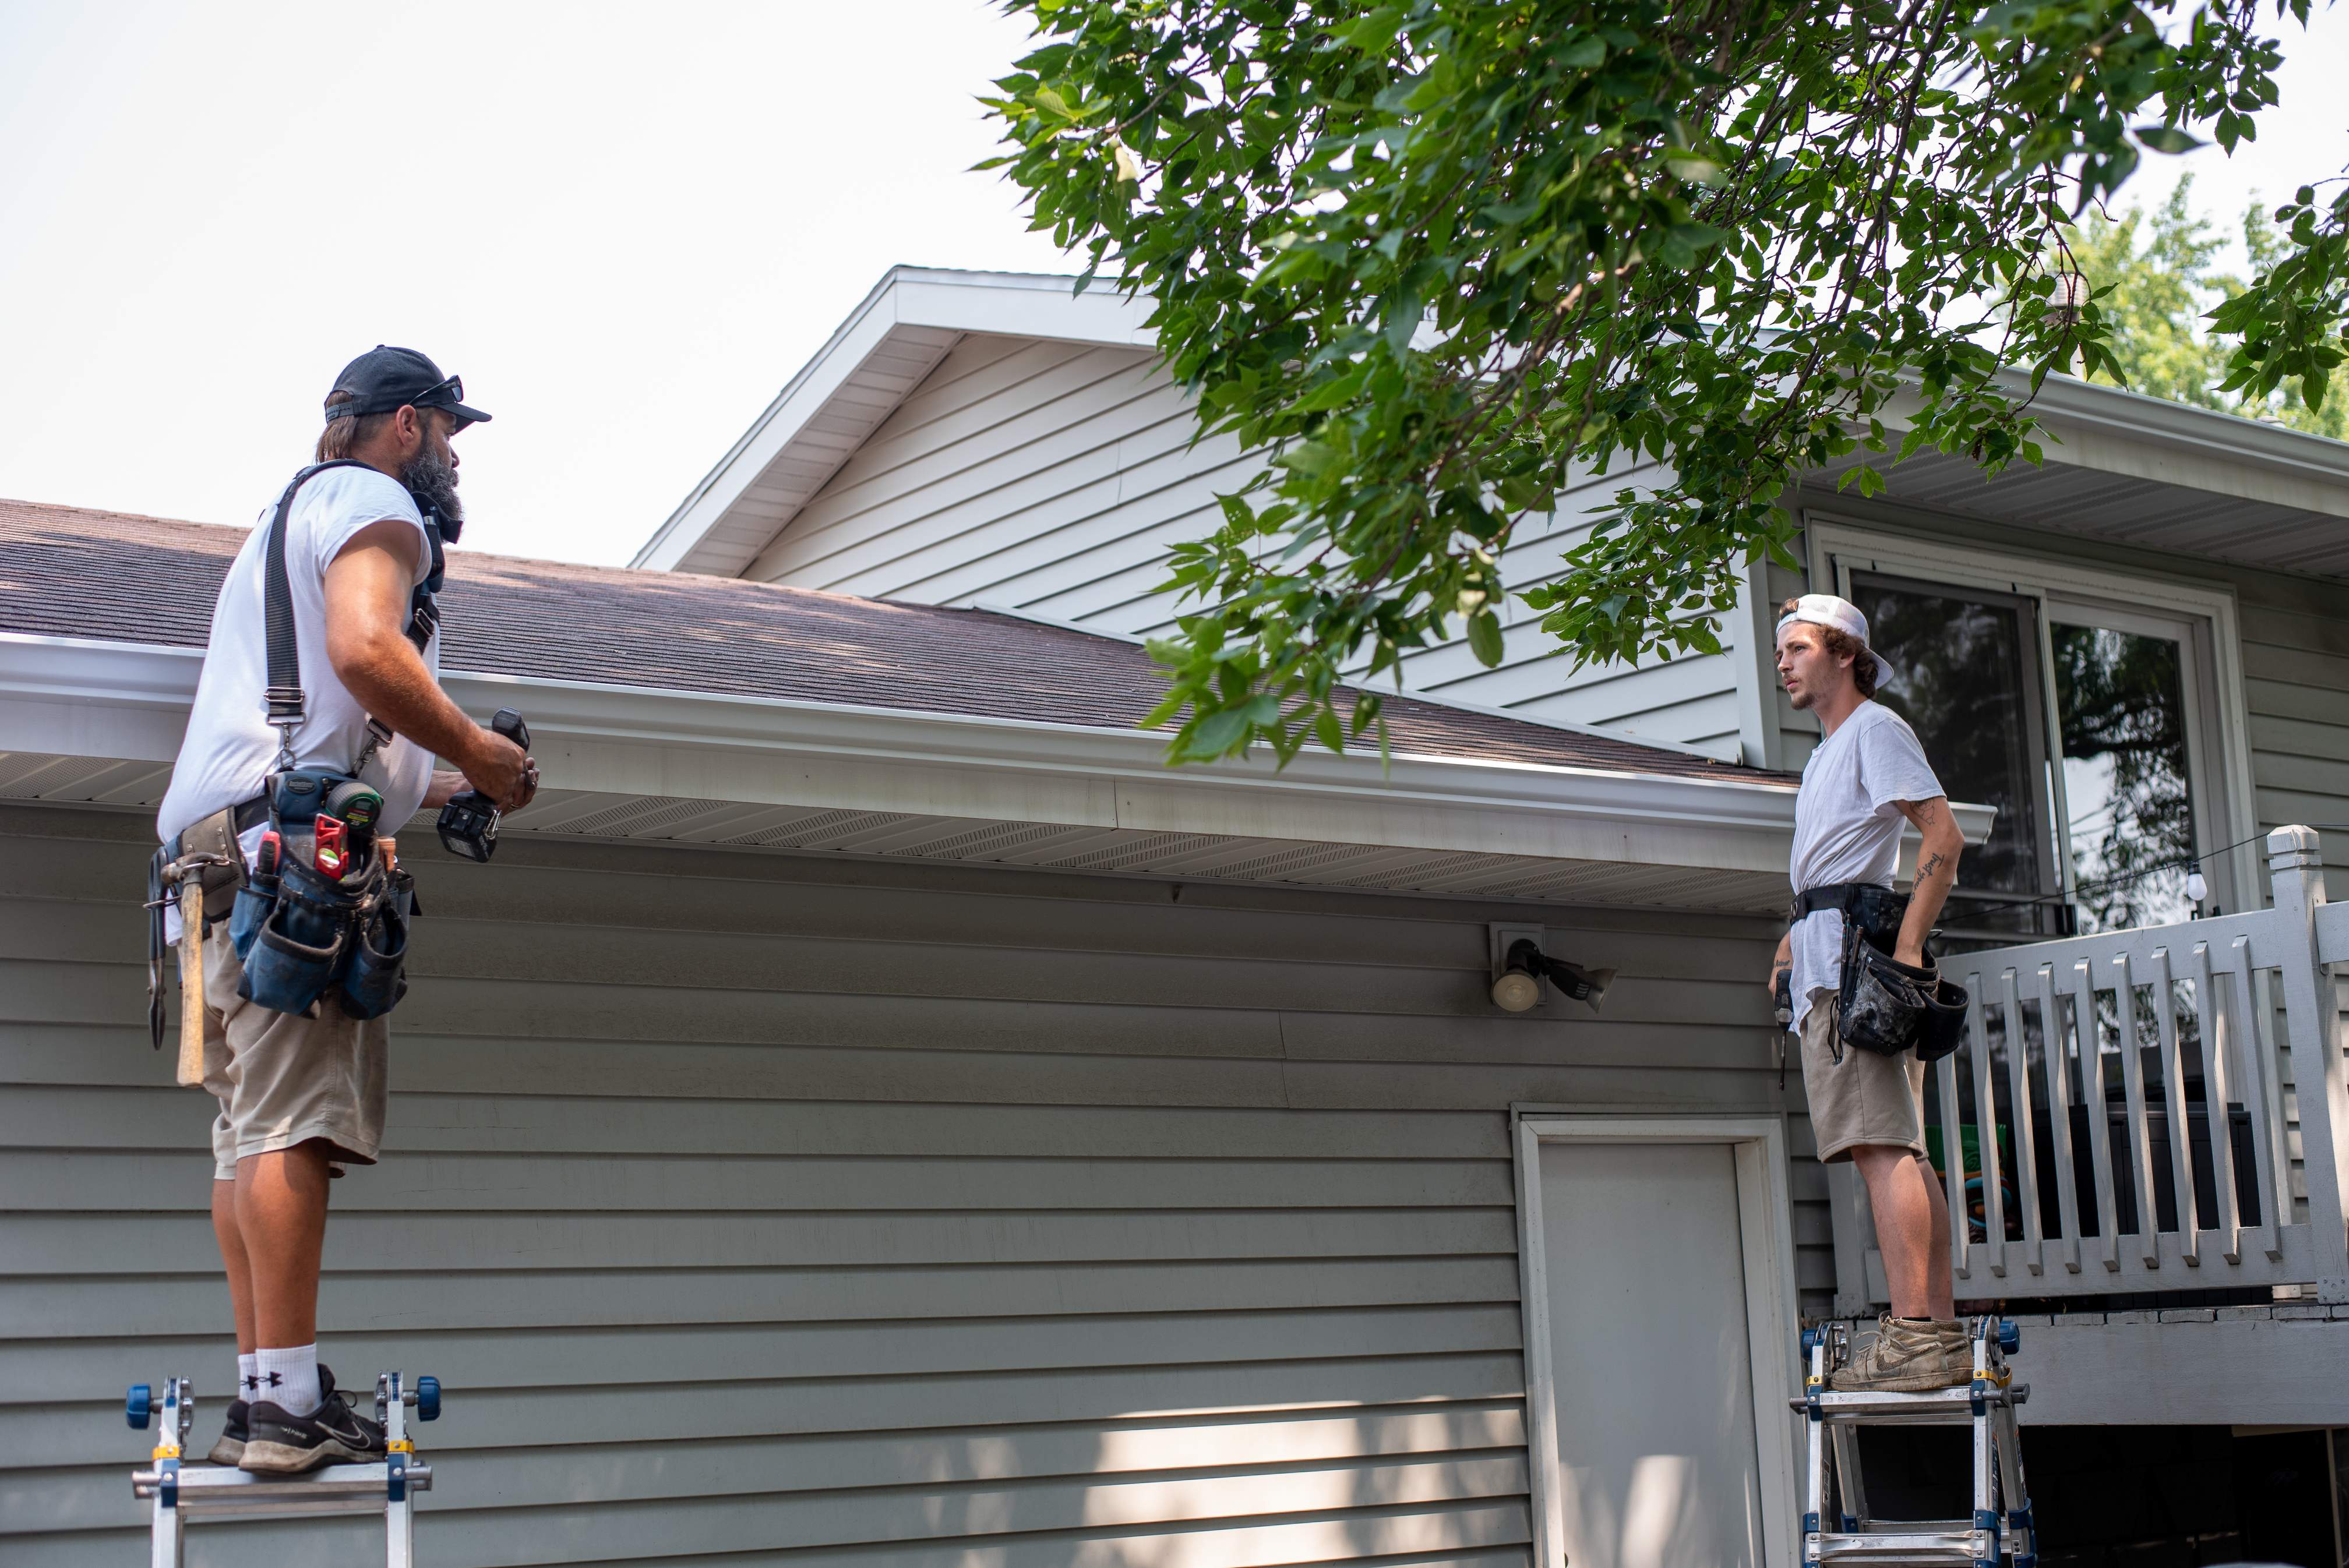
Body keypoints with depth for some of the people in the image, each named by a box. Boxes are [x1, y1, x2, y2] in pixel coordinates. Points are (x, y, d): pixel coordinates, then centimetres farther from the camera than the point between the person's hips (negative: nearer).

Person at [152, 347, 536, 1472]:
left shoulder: (285, 519, 33)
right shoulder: (377, 504, 2)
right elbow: (363, 649, -17)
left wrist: (428, 784, 31)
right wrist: (478, 755, -7)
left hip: (218, 842, 10)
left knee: (252, 1129, 5)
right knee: (294, 1124, -16)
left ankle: (263, 1394, 3)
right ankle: (285, 1400, -20)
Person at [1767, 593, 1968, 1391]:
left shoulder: (1875, 729, -3)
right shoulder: (1827, 750, 28)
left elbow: (1944, 837, -14)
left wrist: (1906, 948, -22)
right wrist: (1795, 937, 21)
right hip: (1828, 958, 10)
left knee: (1881, 1144, -16)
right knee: (1897, 1147, 7)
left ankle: (1913, 1334, -20)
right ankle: (1939, 1333, 7)